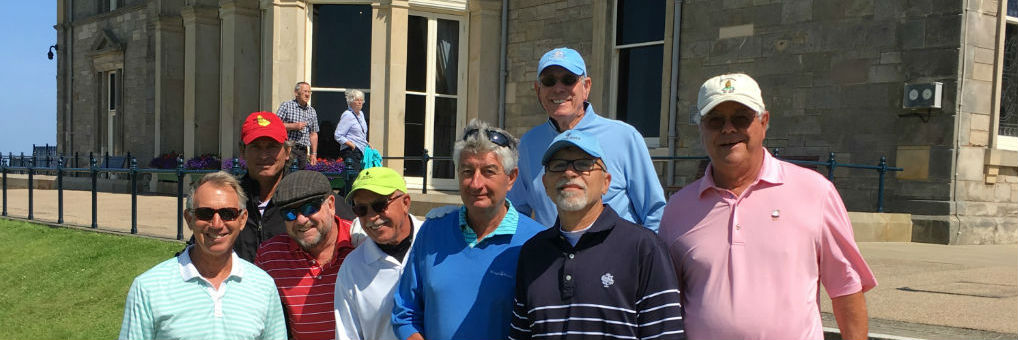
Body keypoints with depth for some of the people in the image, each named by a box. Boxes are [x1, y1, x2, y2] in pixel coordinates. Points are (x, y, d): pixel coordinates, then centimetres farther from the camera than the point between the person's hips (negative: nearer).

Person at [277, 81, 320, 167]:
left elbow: (313, 135, 19)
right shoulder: (286, 105, 3)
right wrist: (294, 126, -12)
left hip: (303, 151, 5)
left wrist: (314, 154, 12)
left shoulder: (312, 111, 17)